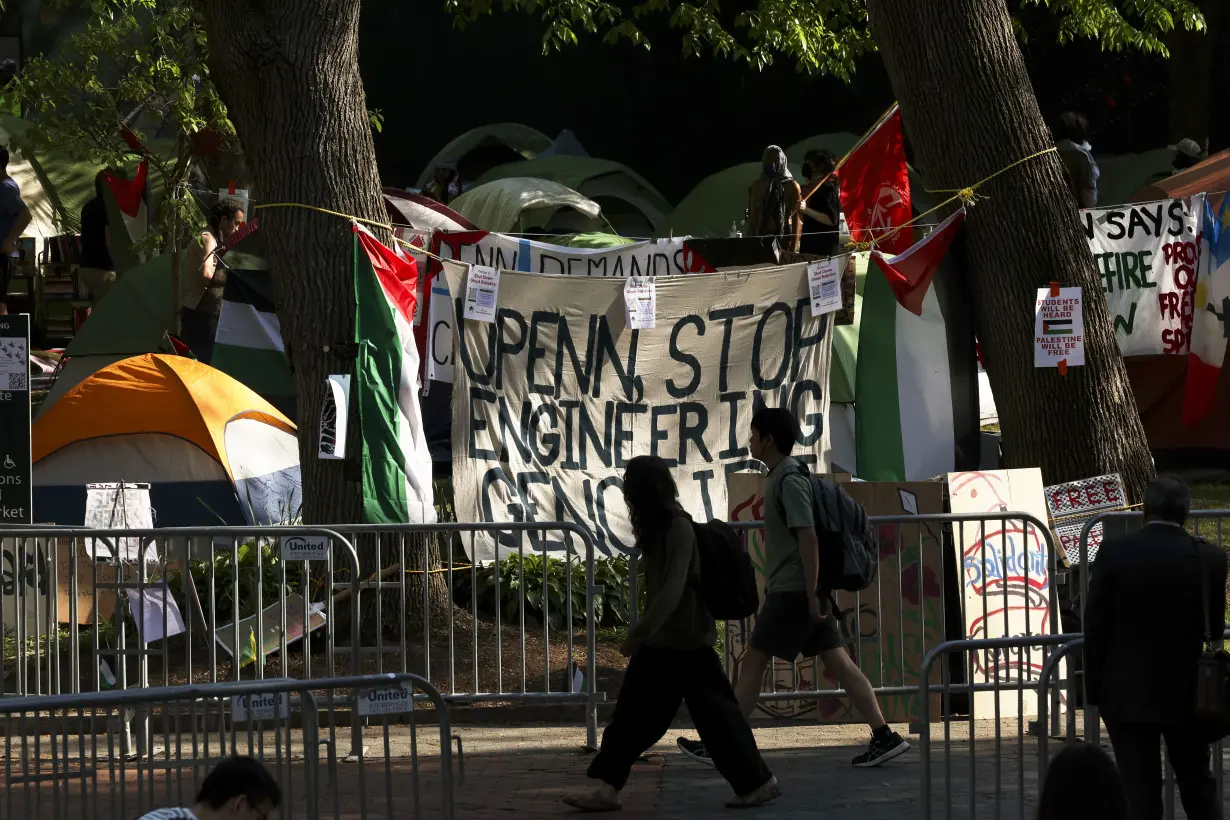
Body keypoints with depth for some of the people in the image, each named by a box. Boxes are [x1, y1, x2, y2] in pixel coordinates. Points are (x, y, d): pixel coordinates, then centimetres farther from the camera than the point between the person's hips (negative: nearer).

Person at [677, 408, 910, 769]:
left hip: (793, 591, -10)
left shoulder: (789, 481, -14)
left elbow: (808, 538, -20)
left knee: (752, 664, -4)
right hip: (801, 590, 10)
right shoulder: (782, 477, 17)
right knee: (838, 662, 5)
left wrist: (811, 596, -22)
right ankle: (884, 737, 0)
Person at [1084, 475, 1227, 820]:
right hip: (1186, 692, 2)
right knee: (1197, 784, 16)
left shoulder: (1114, 553, -9)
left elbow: (1095, 626, -6)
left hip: (1128, 694, -2)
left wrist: (1094, 688, 2)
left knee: (1139, 792, 1)